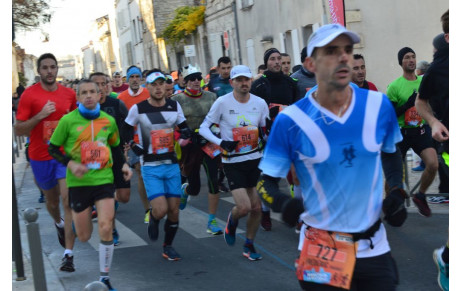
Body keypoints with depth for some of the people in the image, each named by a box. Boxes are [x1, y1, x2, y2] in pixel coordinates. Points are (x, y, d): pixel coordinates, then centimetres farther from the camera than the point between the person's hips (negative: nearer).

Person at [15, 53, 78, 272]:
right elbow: (18, 130, -8)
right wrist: (39, 116, -20)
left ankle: (68, 254, -13)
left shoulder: (69, 94, 3)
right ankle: (59, 223, 54)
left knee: (68, 200, -13)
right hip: (41, 157, 0)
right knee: (51, 199, 19)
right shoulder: (29, 95, -6)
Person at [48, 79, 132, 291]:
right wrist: (70, 164, -15)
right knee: (84, 237, 4)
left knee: (105, 229, -12)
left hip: (104, 180, 2)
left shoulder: (108, 120, 4)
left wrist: (123, 164, 3)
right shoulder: (68, 120, -6)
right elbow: (53, 148, 0)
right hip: (78, 182, -1)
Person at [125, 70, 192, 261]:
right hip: (150, 167, -3)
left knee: (174, 210, 3)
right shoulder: (138, 109, -5)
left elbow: (184, 129, 18)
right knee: (160, 210, -16)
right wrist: (135, 148, -6)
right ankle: (152, 218, 20)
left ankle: (168, 246, 22)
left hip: (172, 165, 3)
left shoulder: (174, 106, 4)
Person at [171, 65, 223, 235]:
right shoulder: (177, 100, -2)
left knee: (214, 181, -11)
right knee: (194, 188, 7)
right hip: (190, 147, -2)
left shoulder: (211, 96, 7)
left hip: (209, 144, 2)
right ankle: (184, 189, 47)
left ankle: (212, 222, 2)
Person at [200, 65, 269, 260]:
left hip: (255, 160, 4)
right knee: (244, 207, -13)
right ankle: (232, 221, 24)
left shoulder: (260, 103, 0)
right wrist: (221, 142, -20)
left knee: (256, 207, 5)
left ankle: (249, 245, 26)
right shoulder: (222, 102, -9)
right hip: (233, 162, -4)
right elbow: (203, 128, -4)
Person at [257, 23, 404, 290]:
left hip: (375, 247, 3)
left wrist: (397, 195, -1)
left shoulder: (379, 106, -3)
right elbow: (266, 182, -6)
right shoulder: (290, 121, -12)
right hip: (321, 251, -2)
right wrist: (283, 202, -26)